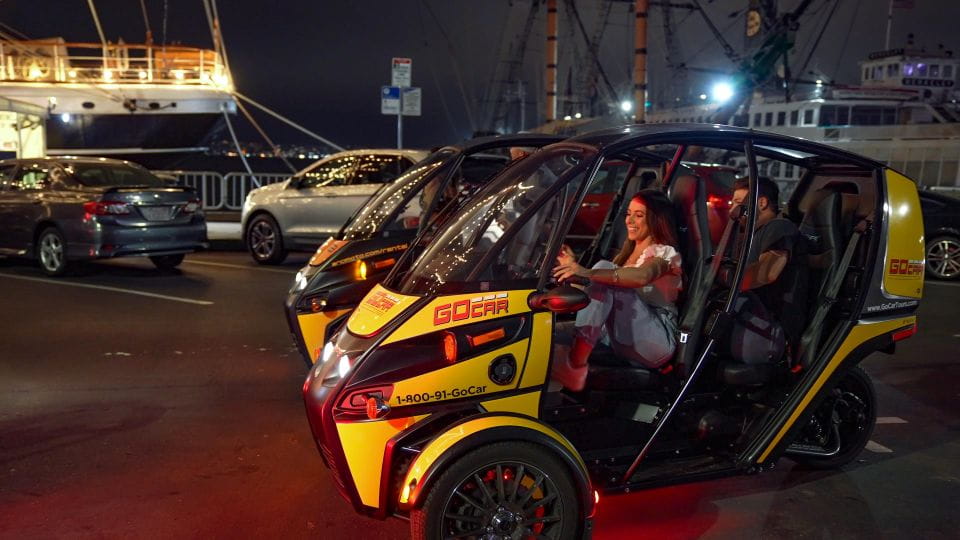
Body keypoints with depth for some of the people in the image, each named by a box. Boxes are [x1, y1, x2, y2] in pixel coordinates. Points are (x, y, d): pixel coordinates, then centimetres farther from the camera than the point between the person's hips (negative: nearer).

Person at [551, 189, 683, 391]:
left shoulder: (665, 253, -4)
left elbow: (641, 276, -29)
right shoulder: (628, 251, 23)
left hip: (658, 341, -7)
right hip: (623, 340, 7)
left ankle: (575, 364, -38)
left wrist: (588, 273, -41)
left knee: (604, 269, -25)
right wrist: (574, 266, -6)